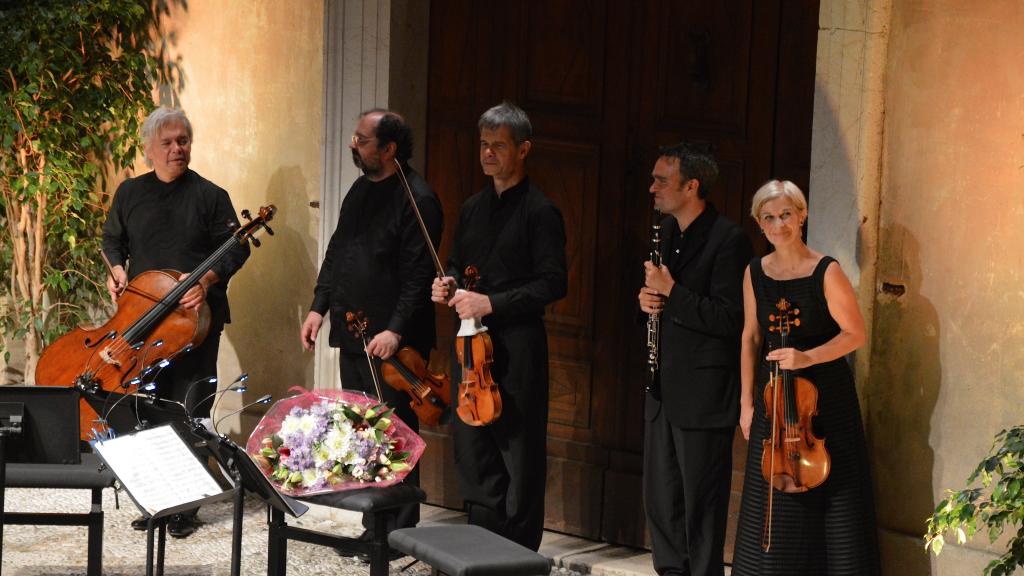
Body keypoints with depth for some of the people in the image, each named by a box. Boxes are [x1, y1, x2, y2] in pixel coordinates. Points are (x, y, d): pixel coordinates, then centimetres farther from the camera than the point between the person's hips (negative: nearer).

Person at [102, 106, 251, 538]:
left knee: (191, 415, -3)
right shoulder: (130, 193, 9)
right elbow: (113, 240, 21)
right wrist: (117, 268, 0)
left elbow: (237, 249, -1)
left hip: (195, 318, -3)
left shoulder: (210, 195, 0)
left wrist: (208, 277, -18)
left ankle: (186, 507, 3)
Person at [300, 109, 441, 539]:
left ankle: (399, 532, 3)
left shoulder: (416, 200, -13)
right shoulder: (361, 190, 14)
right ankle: (373, 527, 19)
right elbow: (336, 253, 21)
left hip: (392, 344, -9)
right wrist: (319, 307, 13)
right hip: (353, 337, 9)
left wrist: (396, 330, -23)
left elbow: (418, 276, -18)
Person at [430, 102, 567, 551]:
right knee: (472, 450, 11)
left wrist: (493, 303, -19)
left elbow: (553, 282, -13)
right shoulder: (472, 208, 14)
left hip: (516, 345, -7)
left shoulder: (539, 212, -8)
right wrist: (449, 284, 2)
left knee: (519, 455, -1)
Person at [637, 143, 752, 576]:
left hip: (703, 391, -8)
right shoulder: (666, 232, 12)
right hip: (665, 389, 9)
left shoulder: (728, 240, -15)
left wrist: (671, 292, -20)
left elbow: (728, 318, -20)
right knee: (659, 497, 14)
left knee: (701, 502, 0)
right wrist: (648, 299, 2)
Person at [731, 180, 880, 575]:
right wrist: (747, 401, 8)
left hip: (826, 397, -4)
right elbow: (751, 338, 11)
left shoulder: (826, 272, -9)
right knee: (772, 508, 4)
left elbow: (855, 334, -9)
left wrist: (807, 357, -23)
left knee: (832, 496, -1)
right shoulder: (755, 273, 5)